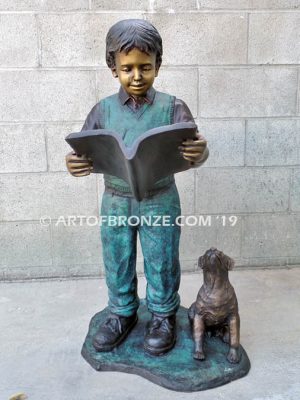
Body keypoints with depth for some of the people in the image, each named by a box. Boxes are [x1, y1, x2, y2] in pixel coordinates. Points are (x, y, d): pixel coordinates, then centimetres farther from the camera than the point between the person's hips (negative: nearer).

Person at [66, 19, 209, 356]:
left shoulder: (172, 108, -8)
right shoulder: (103, 110, -2)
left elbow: (193, 153, -14)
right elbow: (84, 152, -3)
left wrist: (198, 153, -39)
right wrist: (75, 163, -28)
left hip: (159, 201, -2)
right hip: (115, 202, 2)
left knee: (161, 264, 12)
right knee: (117, 264, 16)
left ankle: (163, 315, 37)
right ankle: (122, 313, 39)